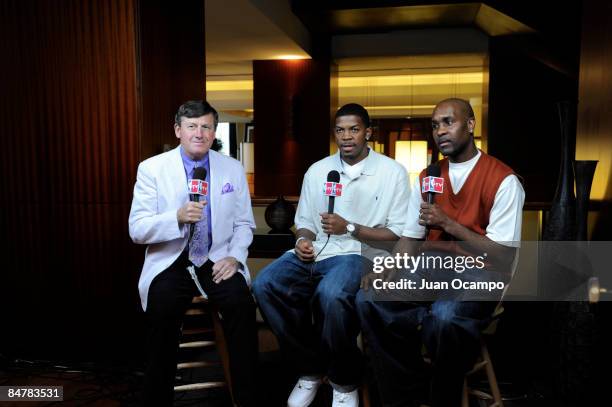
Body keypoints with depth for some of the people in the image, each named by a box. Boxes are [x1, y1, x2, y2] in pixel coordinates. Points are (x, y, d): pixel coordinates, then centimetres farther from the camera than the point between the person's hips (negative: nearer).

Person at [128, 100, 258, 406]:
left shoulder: (233, 169, 6)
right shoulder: (151, 168, -1)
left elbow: (244, 224, 11)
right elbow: (137, 230, -5)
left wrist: (235, 256, -9)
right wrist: (178, 217, -23)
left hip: (218, 261, 2)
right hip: (170, 263, -1)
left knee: (241, 303, -26)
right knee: (162, 307, -30)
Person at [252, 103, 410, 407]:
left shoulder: (393, 172, 2)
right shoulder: (317, 170, 14)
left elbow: (398, 233, 0)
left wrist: (349, 228, -11)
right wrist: (303, 240, -6)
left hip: (358, 253, -4)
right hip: (316, 251, 5)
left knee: (330, 295, -37)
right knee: (264, 285, -22)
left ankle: (344, 382, -6)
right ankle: (311, 369, 0)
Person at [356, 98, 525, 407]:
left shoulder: (503, 180, -8)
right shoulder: (426, 179, 10)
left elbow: (503, 255, -12)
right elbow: (409, 239, 8)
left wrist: (448, 223, -19)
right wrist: (388, 271, -13)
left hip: (479, 273, -5)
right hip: (432, 267, 5)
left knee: (445, 318, -36)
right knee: (369, 299, -19)